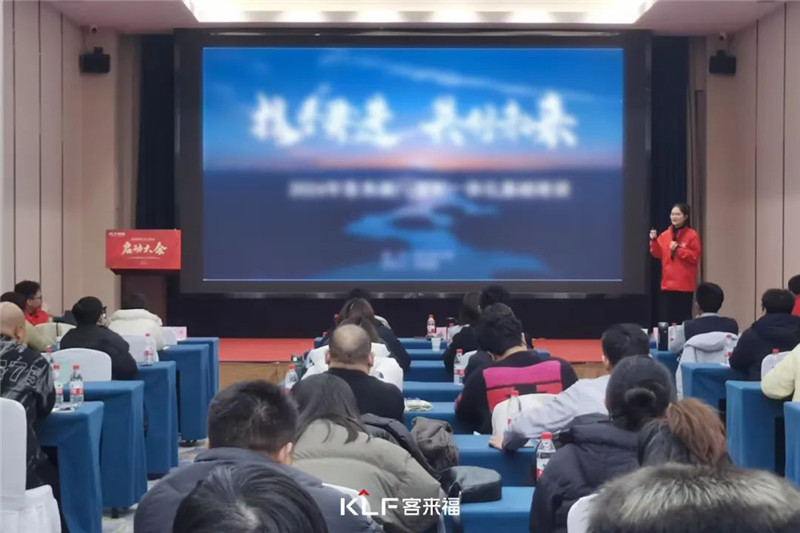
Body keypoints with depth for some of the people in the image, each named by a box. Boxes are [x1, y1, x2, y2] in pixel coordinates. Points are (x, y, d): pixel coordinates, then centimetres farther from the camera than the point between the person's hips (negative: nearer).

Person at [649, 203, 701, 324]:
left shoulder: (692, 235, -5)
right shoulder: (665, 235, 10)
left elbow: (695, 257, -10)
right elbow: (658, 254, 9)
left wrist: (678, 249, -16)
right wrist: (654, 241, -5)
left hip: (685, 285, -5)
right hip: (667, 284, 5)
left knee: (683, 318, -3)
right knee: (666, 318, 3)